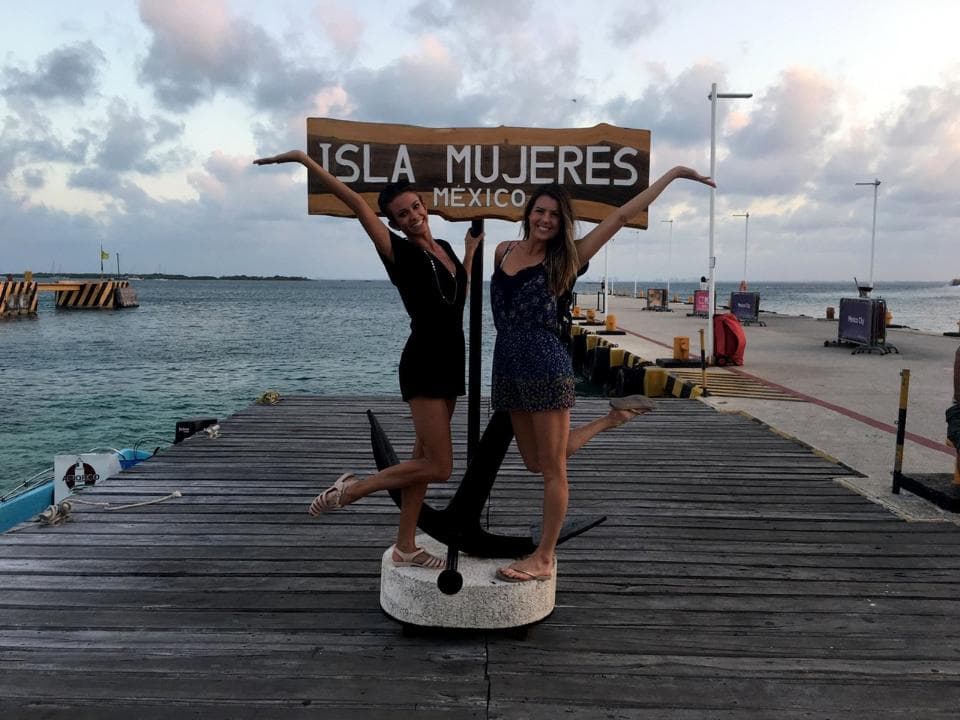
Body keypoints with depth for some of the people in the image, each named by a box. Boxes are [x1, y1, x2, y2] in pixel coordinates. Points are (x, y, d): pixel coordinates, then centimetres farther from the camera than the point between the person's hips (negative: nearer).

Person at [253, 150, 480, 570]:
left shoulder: (443, 248, 13)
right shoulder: (399, 252, -9)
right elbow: (357, 205, -15)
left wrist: (471, 250, 20)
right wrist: (305, 161, -18)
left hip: (449, 363, 8)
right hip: (423, 365, -8)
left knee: (424, 459, 11)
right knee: (438, 467, -11)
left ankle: (405, 547, 20)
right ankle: (350, 489, 5)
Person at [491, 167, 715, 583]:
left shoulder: (563, 259, -1)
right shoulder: (503, 252, 10)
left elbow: (623, 215, 1)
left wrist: (672, 174, 4)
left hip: (546, 366, -6)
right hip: (507, 367, 6)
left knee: (552, 467, 1)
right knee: (535, 461, 15)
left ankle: (544, 560, 14)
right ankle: (609, 420, 31)